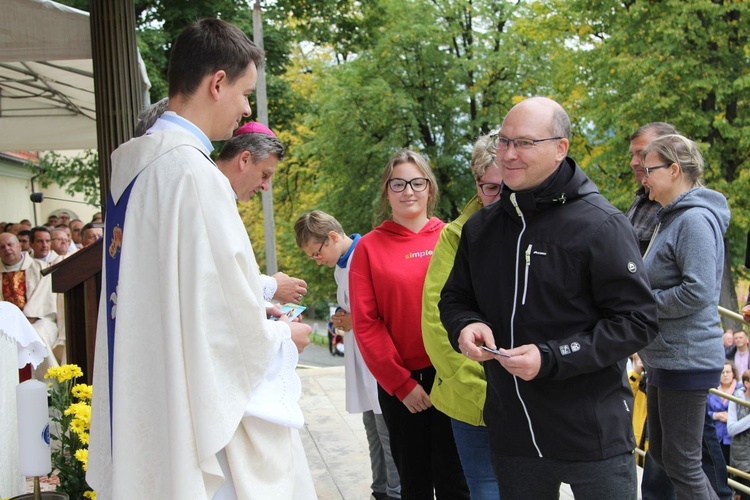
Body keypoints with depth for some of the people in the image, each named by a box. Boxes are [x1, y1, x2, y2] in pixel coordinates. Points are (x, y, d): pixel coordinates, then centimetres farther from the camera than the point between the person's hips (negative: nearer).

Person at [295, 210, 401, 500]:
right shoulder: (340, 268, 14)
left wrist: (355, 321, -14)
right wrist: (342, 321, 3)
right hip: (361, 360, 9)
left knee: (388, 431, -5)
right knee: (373, 430, 13)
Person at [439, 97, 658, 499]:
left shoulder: (600, 225, -12)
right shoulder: (480, 228, 7)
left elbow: (637, 321, -14)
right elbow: (455, 298, 18)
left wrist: (551, 358, -22)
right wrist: (465, 327, -6)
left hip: (593, 436, -5)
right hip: (511, 434, 5)